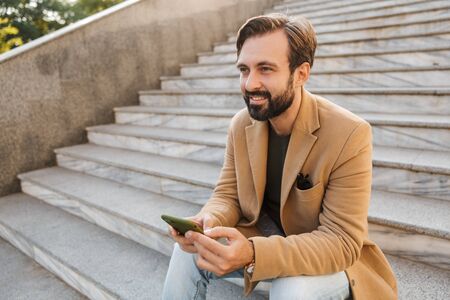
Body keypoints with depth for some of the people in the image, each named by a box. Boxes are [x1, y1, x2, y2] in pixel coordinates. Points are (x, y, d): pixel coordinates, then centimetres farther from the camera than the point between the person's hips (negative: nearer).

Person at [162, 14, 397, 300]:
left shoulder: (349, 135, -25)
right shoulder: (241, 124, -8)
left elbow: (341, 240, -26)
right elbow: (228, 194, -2)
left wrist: (253, 254, -41)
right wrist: (209, 220, -28)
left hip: (327, 257, -3)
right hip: (261, 237, 4)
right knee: (188, 252, -16)